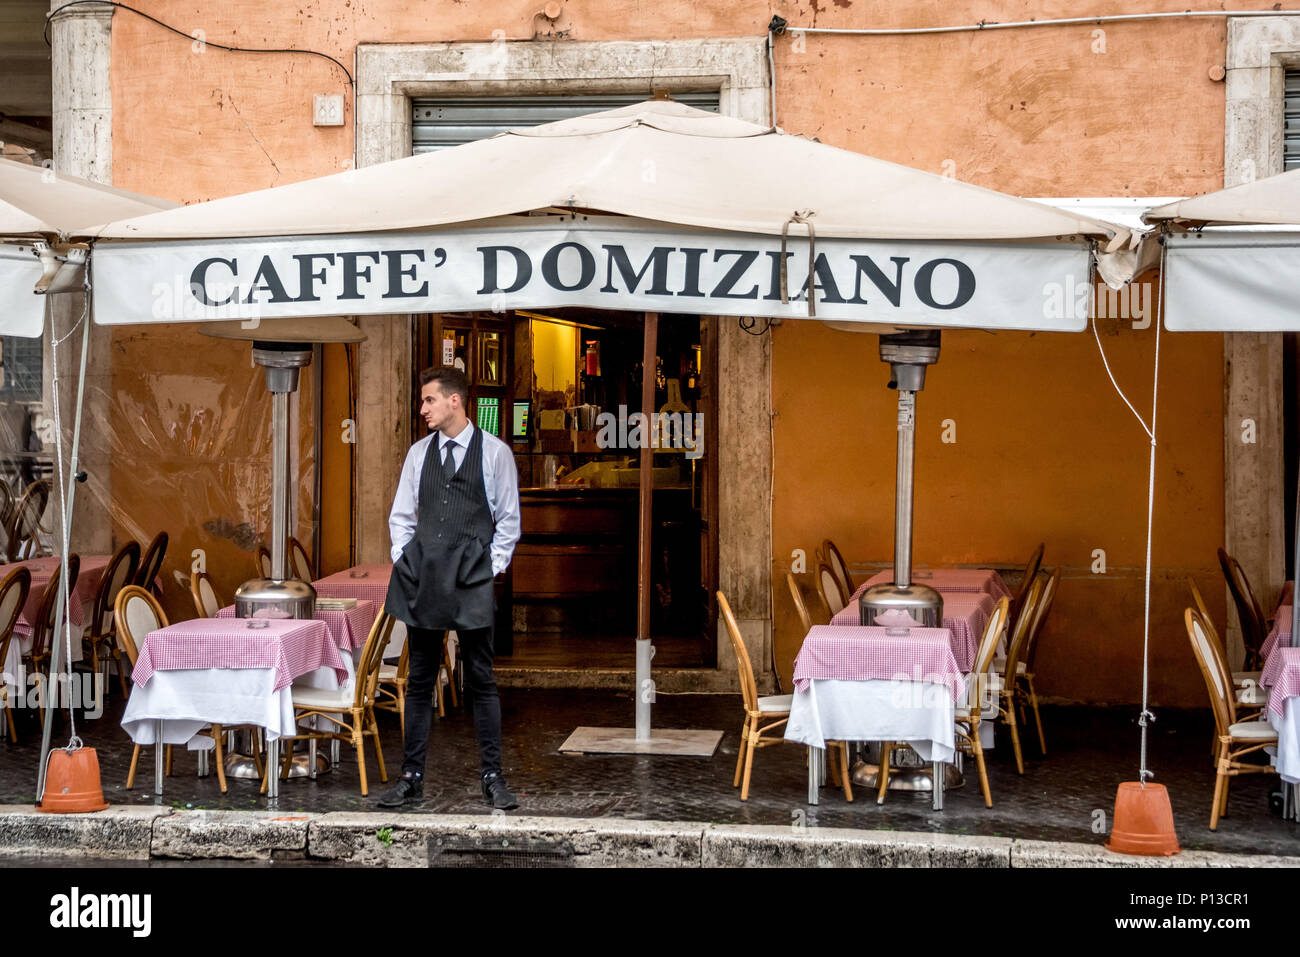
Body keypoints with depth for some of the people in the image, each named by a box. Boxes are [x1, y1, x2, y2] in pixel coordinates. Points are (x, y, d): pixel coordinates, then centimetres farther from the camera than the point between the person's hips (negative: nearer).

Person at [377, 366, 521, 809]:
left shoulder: (495, 452, 0)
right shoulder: (419, 452, 10)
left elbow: (508, 520, 4)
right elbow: (401, 515, 17)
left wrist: (492, 569, -4)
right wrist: (403, 562, 5)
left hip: (471, 584, -3)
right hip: (422, 581, 3)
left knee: (481, 681, 1)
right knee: (419, 681, 8)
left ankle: (492, 778, 8)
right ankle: (411, 778, 14)